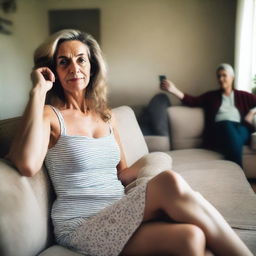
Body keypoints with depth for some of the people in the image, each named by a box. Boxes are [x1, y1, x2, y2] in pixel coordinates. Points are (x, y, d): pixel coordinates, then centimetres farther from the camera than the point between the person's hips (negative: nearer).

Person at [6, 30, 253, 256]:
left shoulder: (106, 116, 15)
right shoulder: (49, 116, -1)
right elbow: (27, 165, -24)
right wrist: (38, 90, -15)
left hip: (118, 220, 5)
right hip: (81, 228, -5)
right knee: (171, 184, -30)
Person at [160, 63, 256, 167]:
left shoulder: (243, 96, 24)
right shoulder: (211, 95, 22)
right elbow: (193, 101, 7)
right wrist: (175, 90, -8)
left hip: (241, 128, 1)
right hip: (219, 129, 0)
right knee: (227, 125, -37)